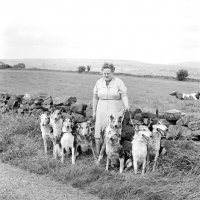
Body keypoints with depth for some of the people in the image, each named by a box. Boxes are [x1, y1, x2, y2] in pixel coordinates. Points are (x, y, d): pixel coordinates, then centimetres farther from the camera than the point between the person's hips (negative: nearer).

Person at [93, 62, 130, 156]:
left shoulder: (119, 82, -1)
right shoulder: (99, 82, 9)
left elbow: (124, 96, -6)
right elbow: (95, 98, 15)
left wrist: (126, 105, -22)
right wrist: (94, 111, 17)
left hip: (115, 111, -3)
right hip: (102, 111, 3)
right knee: (99, 131, -2)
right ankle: (98, 155, 5)